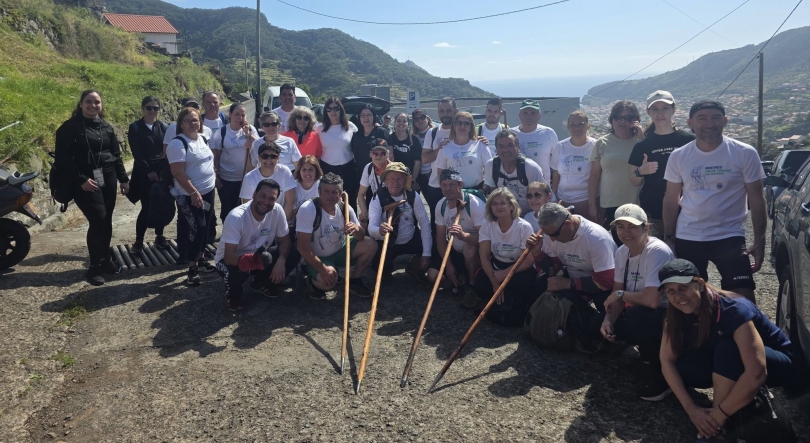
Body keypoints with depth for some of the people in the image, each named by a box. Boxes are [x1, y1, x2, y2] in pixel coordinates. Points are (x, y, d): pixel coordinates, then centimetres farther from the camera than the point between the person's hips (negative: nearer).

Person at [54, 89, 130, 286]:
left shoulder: (106, 127, 12)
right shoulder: (70, 127, -4)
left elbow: (116, 155, 16)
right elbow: (63, 158, -8)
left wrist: (123, 179, 11)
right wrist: (80, 180, -16)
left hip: (108, 180, 5)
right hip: (85, 182, -5)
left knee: (106, 221, 8)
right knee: (98, 220, -13)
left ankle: (105, 260, 23)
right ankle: (95, 267, -2)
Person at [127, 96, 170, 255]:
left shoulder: (164, 127, 8)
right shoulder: (135, 127, -1)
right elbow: (136, 153, -7)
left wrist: (164, 172, -7)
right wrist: (149, 171, -12)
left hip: (163, 173, 3)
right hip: (144, 174, -3)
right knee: (147, 208, -6)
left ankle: (159, 237, 21)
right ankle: (138, 241, 6)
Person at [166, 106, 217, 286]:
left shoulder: (203, 138, 8)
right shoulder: (178, 143, -16)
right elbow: (178, 173, -21)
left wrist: (214, 176, 13)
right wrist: (194, 193, -24)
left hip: (208, 191, 8)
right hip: (189, 196, -8)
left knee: (205, 227, 14)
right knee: (196, 228, -7)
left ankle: (200, 259, 28)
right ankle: (192, 268, 3)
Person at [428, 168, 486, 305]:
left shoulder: (475, 204, -27)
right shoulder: (440, 205, -8)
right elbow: (440, 237, -3)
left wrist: (463, 235, -53)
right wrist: (448, 264, -9)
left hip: (474, 251, -5)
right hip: (454, 250, 6)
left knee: (469, 249, -39)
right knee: (433, 276, -10)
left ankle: (472, 287, -13)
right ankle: (458, 280, 22)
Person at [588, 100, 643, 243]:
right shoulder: (602, 143, 5)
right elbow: (594, 176, 6)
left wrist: (641, 138, -10)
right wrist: (592, 204, 2)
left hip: (636, 206, 0)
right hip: (609, 207, 0)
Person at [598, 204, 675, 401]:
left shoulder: (658, 252, -28)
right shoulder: (621, 252, -3)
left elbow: (652, 300, -37)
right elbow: (617, 292, 3)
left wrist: (620, 295, -20)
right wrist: (608, 320, -15)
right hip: (639, 314, 8)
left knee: (636, 315, -34)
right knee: (605, 327, -6)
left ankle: (661, 373, -12)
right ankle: (649, 351, 17)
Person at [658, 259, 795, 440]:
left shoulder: (733, 310, -33)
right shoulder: (677, 314, -16)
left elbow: (756, 374, -40)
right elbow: (667, 361, -18)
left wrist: (719, 415, -34)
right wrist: (691, 408, -27)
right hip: (728, 363, 6)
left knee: (727, 349, -36)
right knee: (682, 367, -22)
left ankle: (717, 427, -23)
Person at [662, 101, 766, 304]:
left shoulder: (745, 154, -5)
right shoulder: (678, 156, 1)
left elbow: (756, 199, -2)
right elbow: (671, 200, 6)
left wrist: (759, 241, -7)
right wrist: (668, 238, 2)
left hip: (729, 237, -2)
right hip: (686, 239, 2)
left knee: (744, 296, -7)